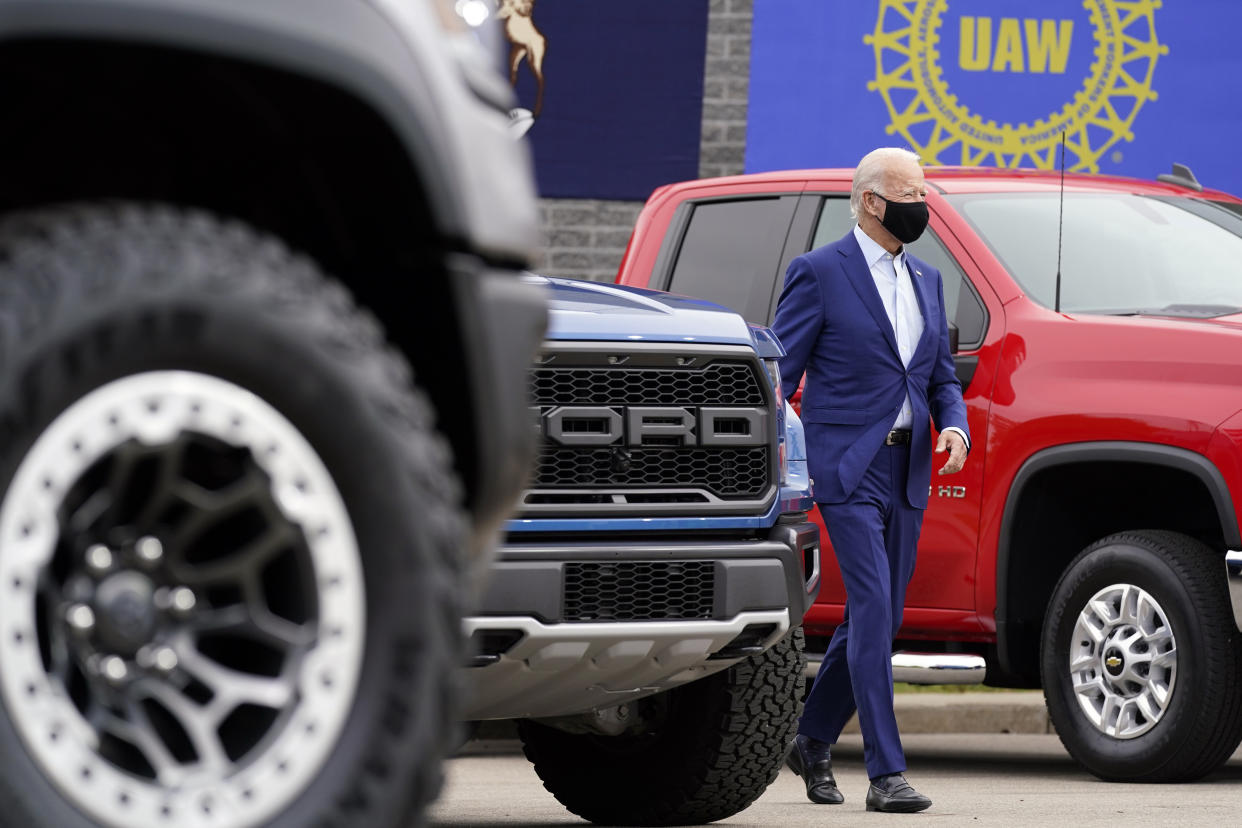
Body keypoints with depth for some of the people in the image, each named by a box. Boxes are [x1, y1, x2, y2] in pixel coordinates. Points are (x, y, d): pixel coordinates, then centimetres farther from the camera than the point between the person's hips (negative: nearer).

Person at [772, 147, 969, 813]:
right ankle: (886, 773, -14)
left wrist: (954, 427, 0)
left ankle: (813, 741, 28)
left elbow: (942, 377, 22)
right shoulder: (819, 273, -4)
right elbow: (777, 374, -4)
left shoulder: (926, 281, 17)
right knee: (873, 609, -14)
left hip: (906, 474, 7)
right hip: (846, 465, -7)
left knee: (876, 619, 10)